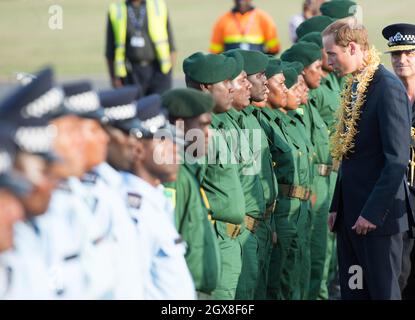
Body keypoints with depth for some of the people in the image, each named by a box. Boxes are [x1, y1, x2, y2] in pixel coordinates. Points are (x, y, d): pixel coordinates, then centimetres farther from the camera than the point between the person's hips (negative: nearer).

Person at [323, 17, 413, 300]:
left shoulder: (388, 88, -15)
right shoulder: (354, 87, 13)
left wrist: (373, 212, -20)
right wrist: (337, 207, 13)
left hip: (378, 214, -9)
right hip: (351, 212, 9)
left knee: (383, 290, -3)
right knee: (352, 290, 10)